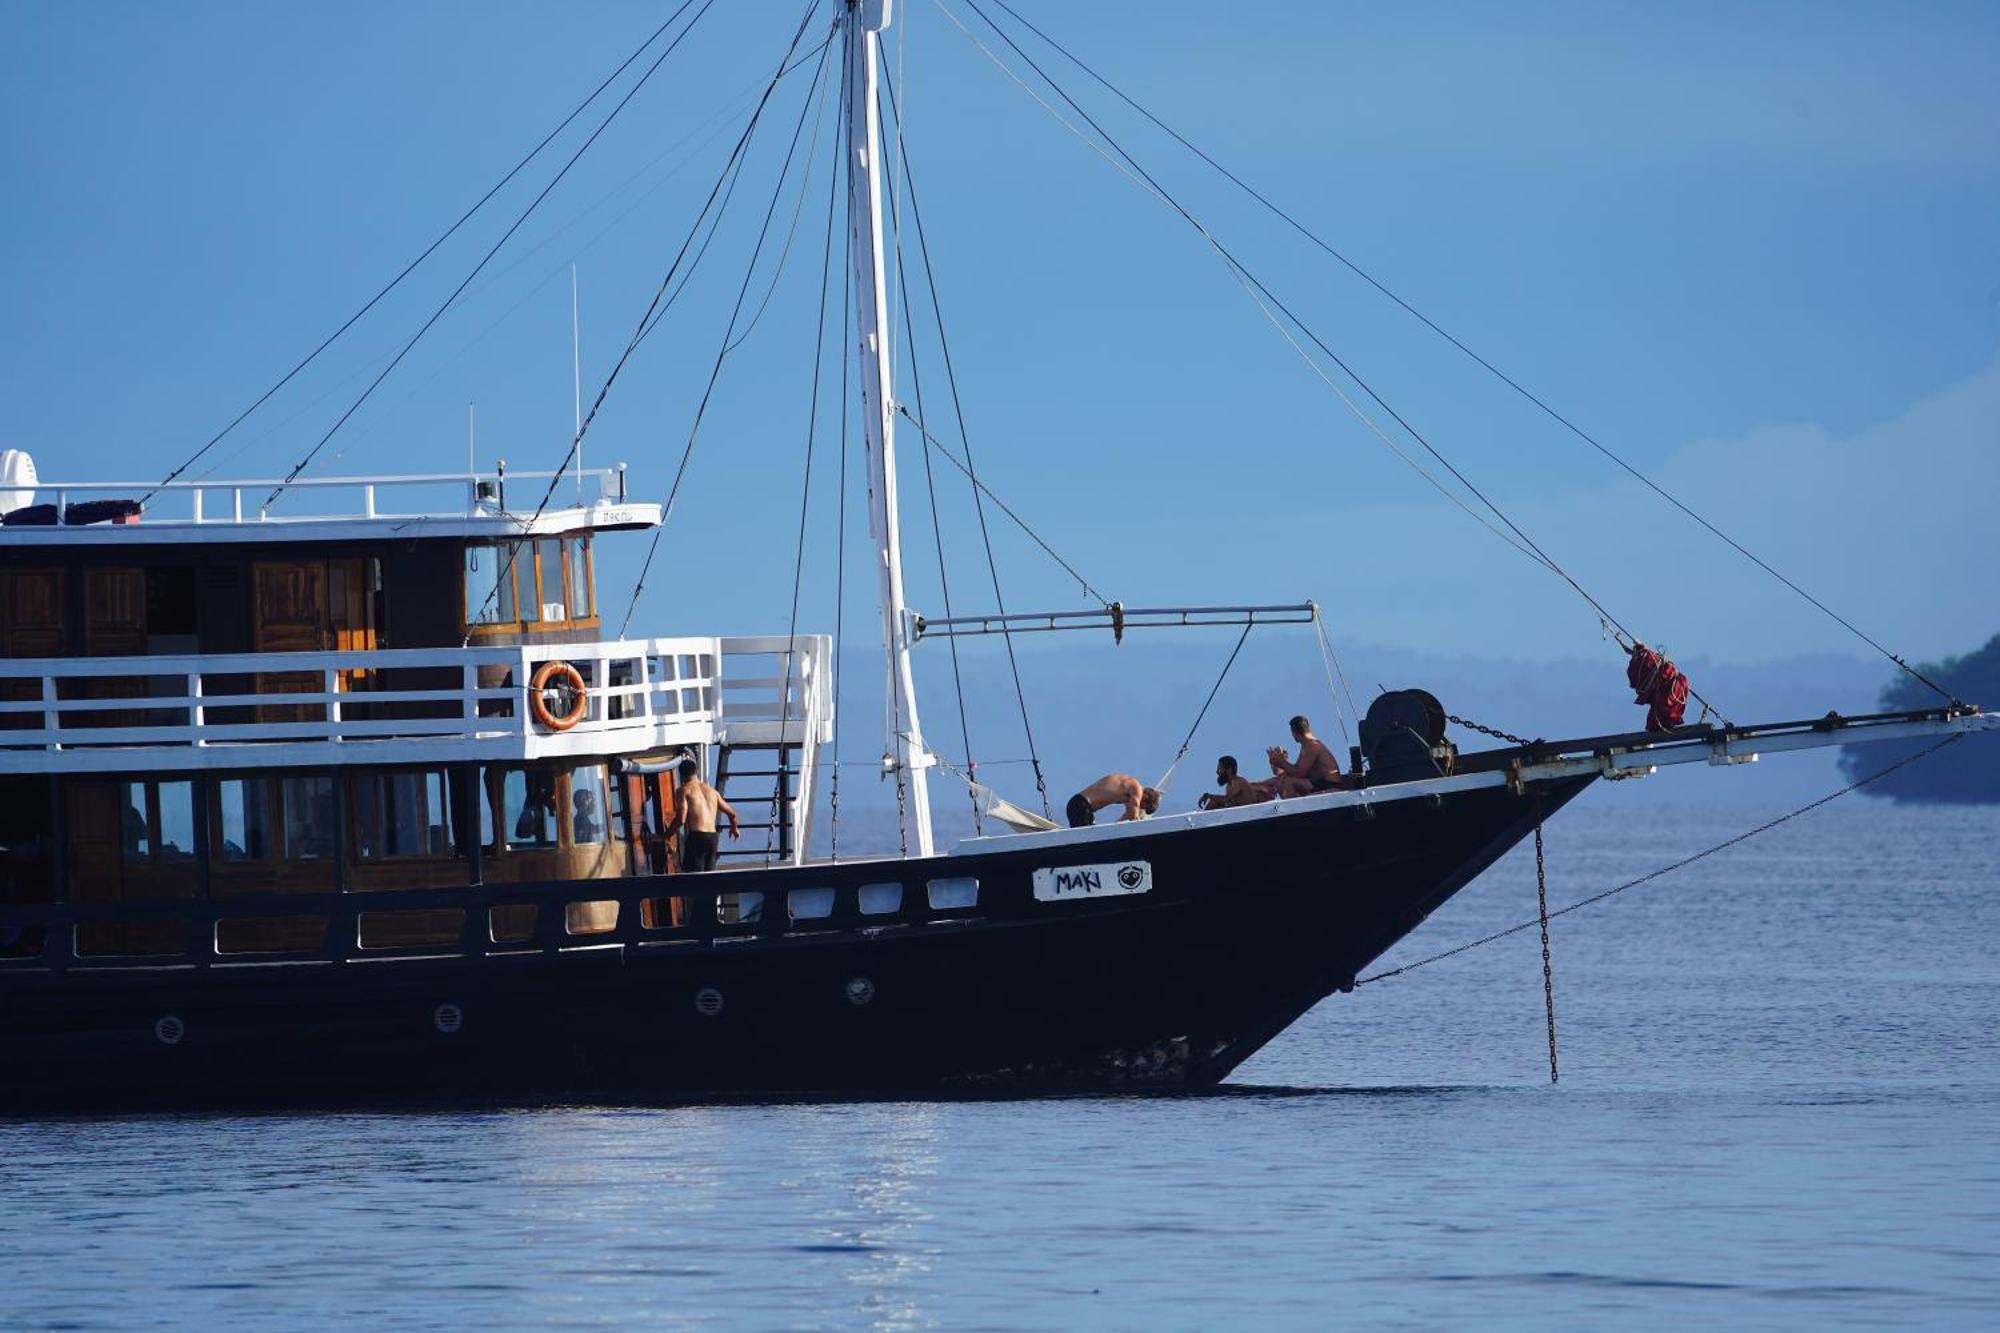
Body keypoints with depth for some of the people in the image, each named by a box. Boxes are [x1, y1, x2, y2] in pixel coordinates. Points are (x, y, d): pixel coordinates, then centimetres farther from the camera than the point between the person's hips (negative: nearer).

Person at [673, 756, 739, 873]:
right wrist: (734, 828, 46)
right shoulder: (712, 791, 18)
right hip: (712, 837, 6)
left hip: (696, 837, -6)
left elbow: (681, 819, -11)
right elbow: (731, 813, 26)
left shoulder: (684, 791, 0)